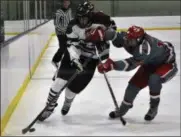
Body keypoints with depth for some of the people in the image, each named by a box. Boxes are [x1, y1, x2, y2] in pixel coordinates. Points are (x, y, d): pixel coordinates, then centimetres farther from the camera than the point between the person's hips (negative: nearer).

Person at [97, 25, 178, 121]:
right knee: (134, 84, 0)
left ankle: (154, 107, -10)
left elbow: (131, 64, -49)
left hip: (167, 63, -8)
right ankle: (123, 109, 23)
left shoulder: (145, 48, -43)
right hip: (150, 64, 8)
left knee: (154, 80, -34)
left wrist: (112, 65, -57)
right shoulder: (129, 39, -22)